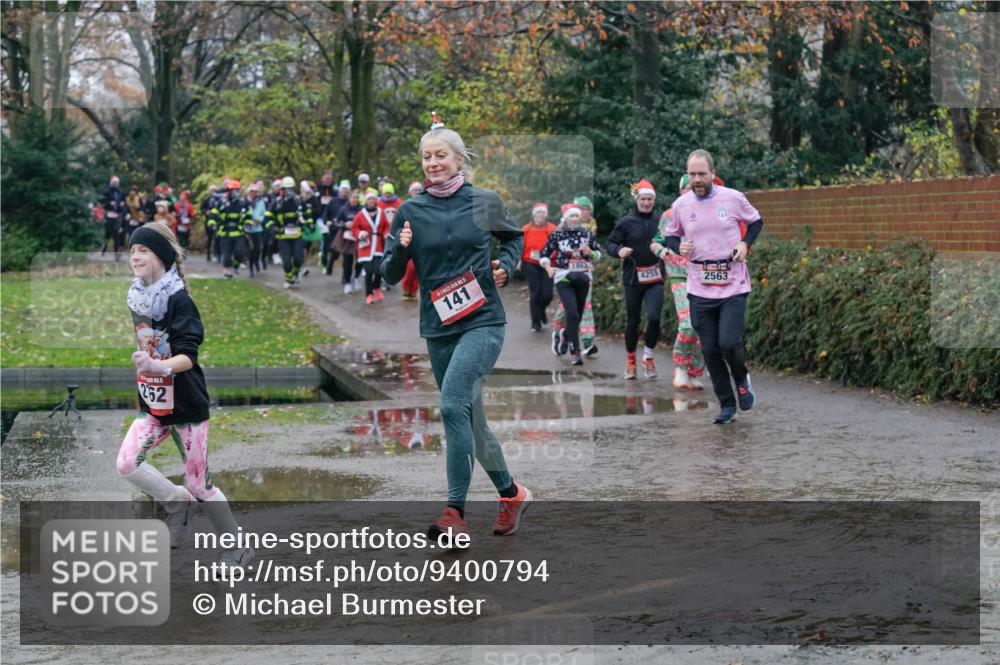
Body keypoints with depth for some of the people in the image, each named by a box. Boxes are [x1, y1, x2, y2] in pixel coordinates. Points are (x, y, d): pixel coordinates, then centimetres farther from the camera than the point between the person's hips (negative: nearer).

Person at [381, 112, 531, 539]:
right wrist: (401, 248, -15)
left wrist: (506, 267, 2)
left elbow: (514, 237, 21)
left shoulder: (485, 203, 0)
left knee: (453, 405, -23)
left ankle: (455, 512, -24)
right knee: (471, 422, 12)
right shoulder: (410, 212, 2)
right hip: (438, 329, 4)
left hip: (483, 323, -4)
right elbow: (390, 276, 4)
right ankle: (511, 494, 32)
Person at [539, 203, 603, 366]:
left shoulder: (588, 234, 5)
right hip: (564, 278, -3)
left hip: (583, 278, 3)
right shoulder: (557, 235, 0)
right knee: (572, 313, -17)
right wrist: (548, 268, -13)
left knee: (578, 314, 11)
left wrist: (590, 253, -10)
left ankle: (566, 335, 43)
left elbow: (599, 253, 12)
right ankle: (575, 351, -14)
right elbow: (544, 254, 5)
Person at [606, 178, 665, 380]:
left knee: (654, 317, -14)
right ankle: (631, 360, 26)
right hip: (633, 278, -1)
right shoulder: (626, 222, -3)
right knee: (632, 321, 8)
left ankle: (648, 356, 7)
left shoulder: (660, 221, 3)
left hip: (655, 278, 1)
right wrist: (619, 250, -20)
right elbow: (610, 243, 0)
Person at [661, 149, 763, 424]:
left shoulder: (733, 198, -4)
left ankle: (742, 380, 17)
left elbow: (756, 221, 12)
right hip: (700, 288, 3)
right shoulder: (681, 205, 1)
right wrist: (679, 246, -6)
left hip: (733, 285, -3)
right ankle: (726, 405, 18)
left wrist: (745, 243, -5)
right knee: (710, 350, 3)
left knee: (729, 342, -16)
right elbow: (669, 236, 16)